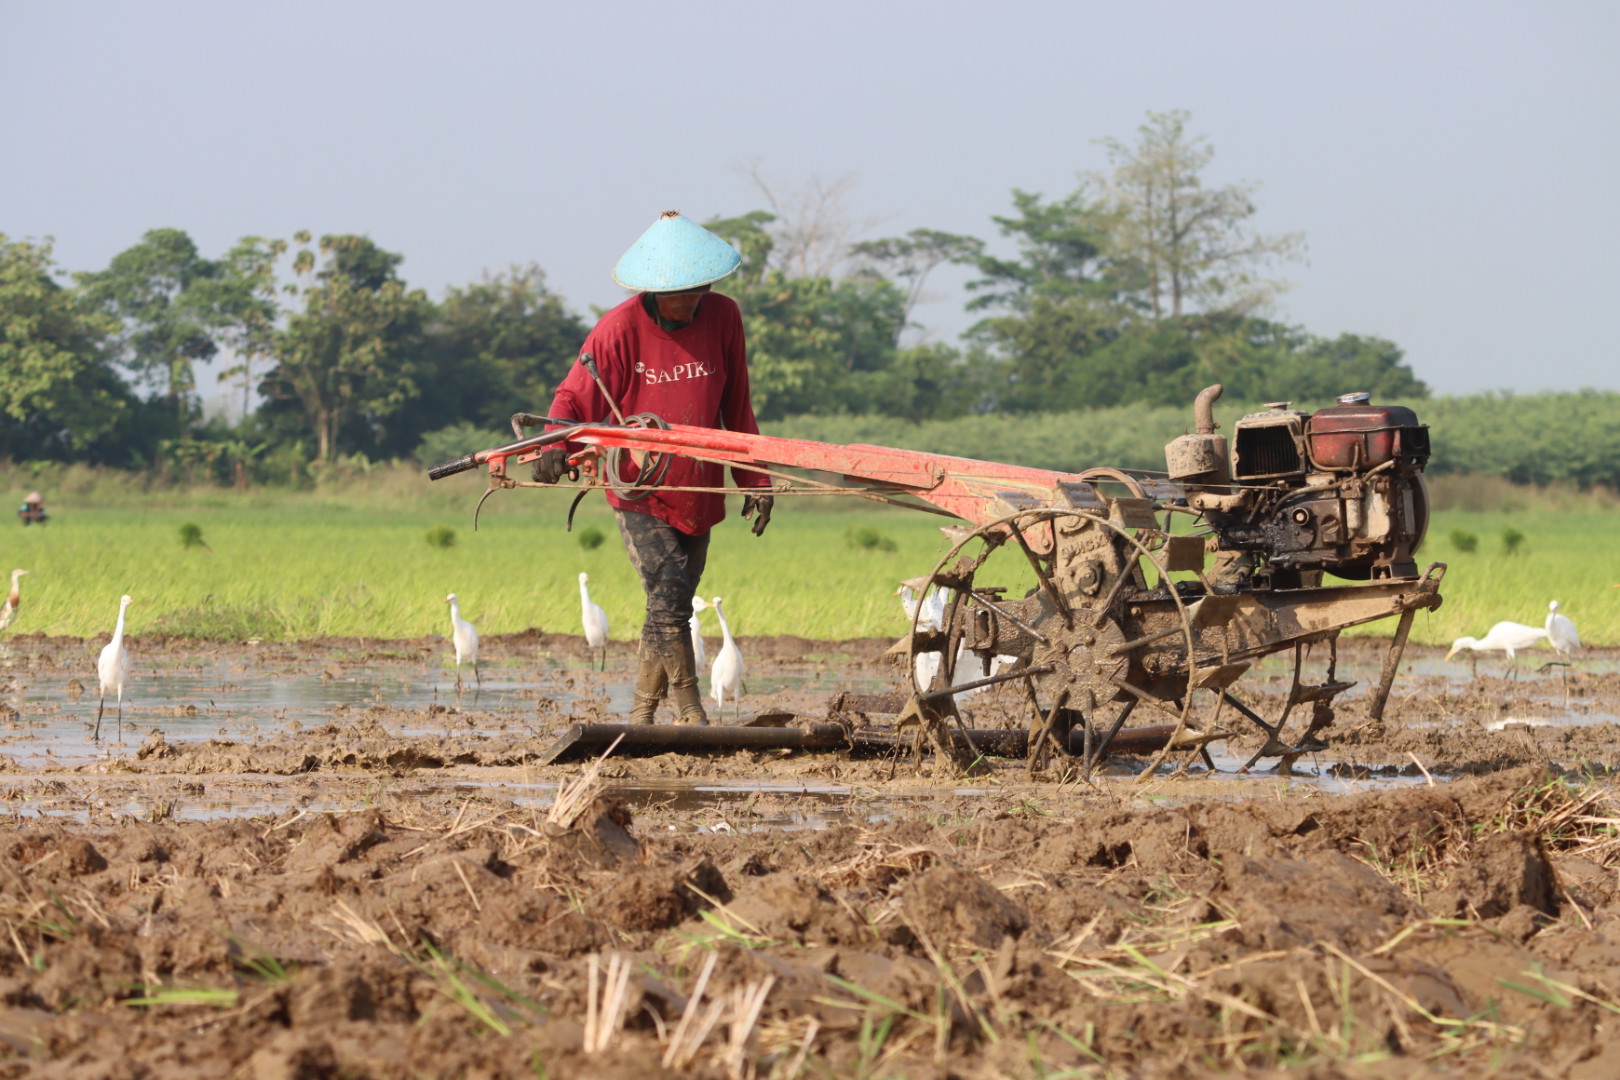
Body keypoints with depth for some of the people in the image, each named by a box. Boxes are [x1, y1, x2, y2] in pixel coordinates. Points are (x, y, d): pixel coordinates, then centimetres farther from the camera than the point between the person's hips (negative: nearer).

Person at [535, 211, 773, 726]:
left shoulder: (722, 318, 1)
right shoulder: (620, 329, -11)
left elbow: (736, 408, 10)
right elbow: (574, 400, -7)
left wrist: (754, 480, 9)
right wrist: (554, 447, -27)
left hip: (698, 493, 4)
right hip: (640, 492, -4)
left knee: (672, 609, 8)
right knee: (669, 593, -18)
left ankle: (641, 714, 18)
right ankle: (690, 713, -12)